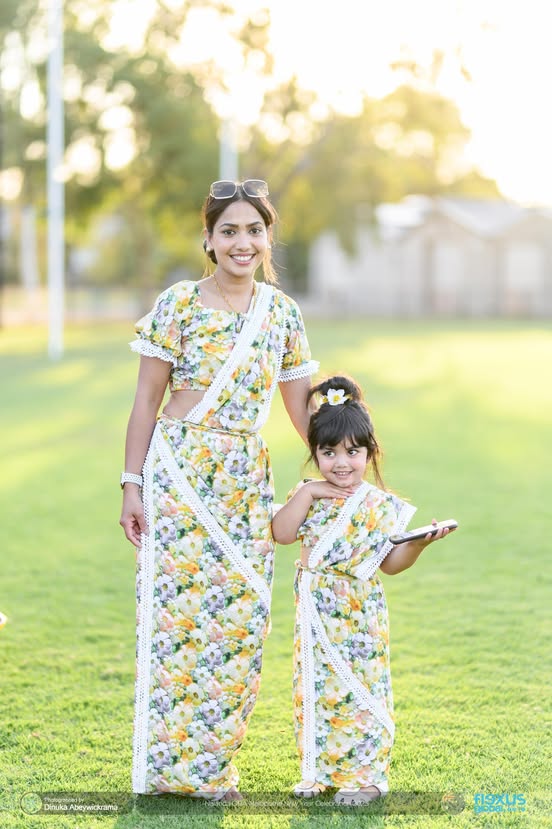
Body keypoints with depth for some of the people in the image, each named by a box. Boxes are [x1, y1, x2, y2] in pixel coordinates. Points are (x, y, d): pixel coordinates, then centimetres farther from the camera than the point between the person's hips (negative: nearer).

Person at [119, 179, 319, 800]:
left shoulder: (282, 313, 8)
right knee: (178, 609, -4)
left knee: (241, 616, 2)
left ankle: (210, 760, 15)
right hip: (178, 474, -4)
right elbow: (147, 401, -1)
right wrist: (132, 485, -5)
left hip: (246, 481, 4)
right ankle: (170, 763, 7)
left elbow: (301, 407, 13)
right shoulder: (177, 305, -3)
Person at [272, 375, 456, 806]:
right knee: (316, 688, 10)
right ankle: (320, 770, 22)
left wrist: (418, 543, -22)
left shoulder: (379, 504, -6)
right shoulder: (309, 495, 5)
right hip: (316, 615, 4)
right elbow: (281, 533, -8)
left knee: (360, 689, -1)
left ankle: (366, 774, 8)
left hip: (358, 616, -4)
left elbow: (391, 562, -5)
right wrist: (306, 494, -14)